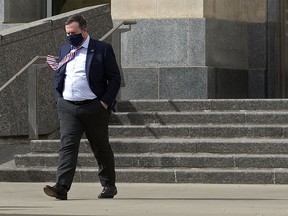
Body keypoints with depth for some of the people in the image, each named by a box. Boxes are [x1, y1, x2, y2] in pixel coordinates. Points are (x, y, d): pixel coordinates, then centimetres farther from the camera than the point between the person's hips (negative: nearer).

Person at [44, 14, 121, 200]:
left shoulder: (102, 49, -3)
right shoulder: (64, 49, 13)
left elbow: (115, 78, -4)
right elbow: (59, 76, 23)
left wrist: (105, 103, -11)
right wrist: (59, 98, 5)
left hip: (94, 108, -3)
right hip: (68, 107, 3)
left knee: (101, 148, 8)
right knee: (67, 145, -10)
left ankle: (109, 185, 23)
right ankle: (62, 187, -19)